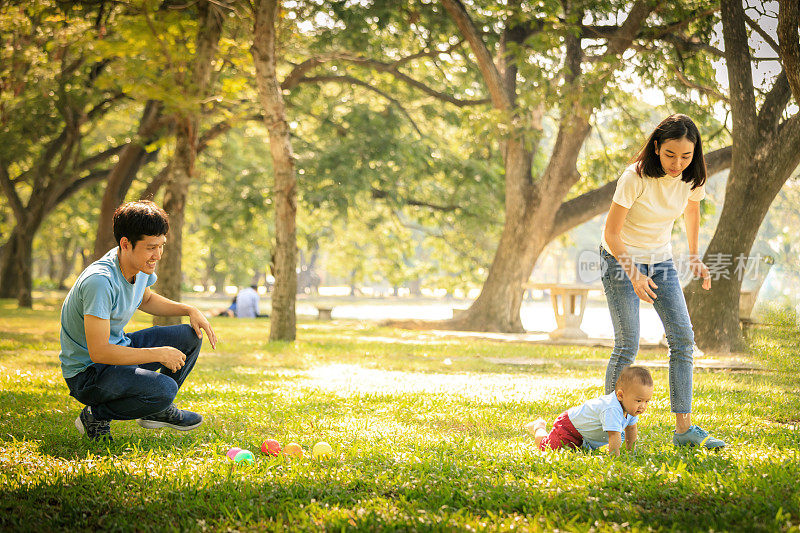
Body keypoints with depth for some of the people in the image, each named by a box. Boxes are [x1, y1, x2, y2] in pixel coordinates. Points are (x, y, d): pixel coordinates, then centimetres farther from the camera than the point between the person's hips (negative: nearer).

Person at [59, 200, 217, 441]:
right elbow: (99, 352, -32)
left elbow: (146, 300, 21)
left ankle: (159, 411, 20)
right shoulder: (99, 281, -31)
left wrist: (190, 310, 5)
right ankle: (94, 416, -7)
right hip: (86, 372, -9)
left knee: (190, 337, 6)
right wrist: (159, 354, -26)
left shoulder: (143, 265, -3)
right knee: (164, 388, -30)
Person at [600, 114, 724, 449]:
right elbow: (612, 233, -21)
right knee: (627, 345, -10)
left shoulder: (691, 179, -10)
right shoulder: (635, 178, -26)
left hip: (660, 261, 5)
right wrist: (634, 274, -28)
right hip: (621, 259, -5)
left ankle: (684, 428, -4)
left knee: (683, 338, -6)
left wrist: (695, 257, 9)